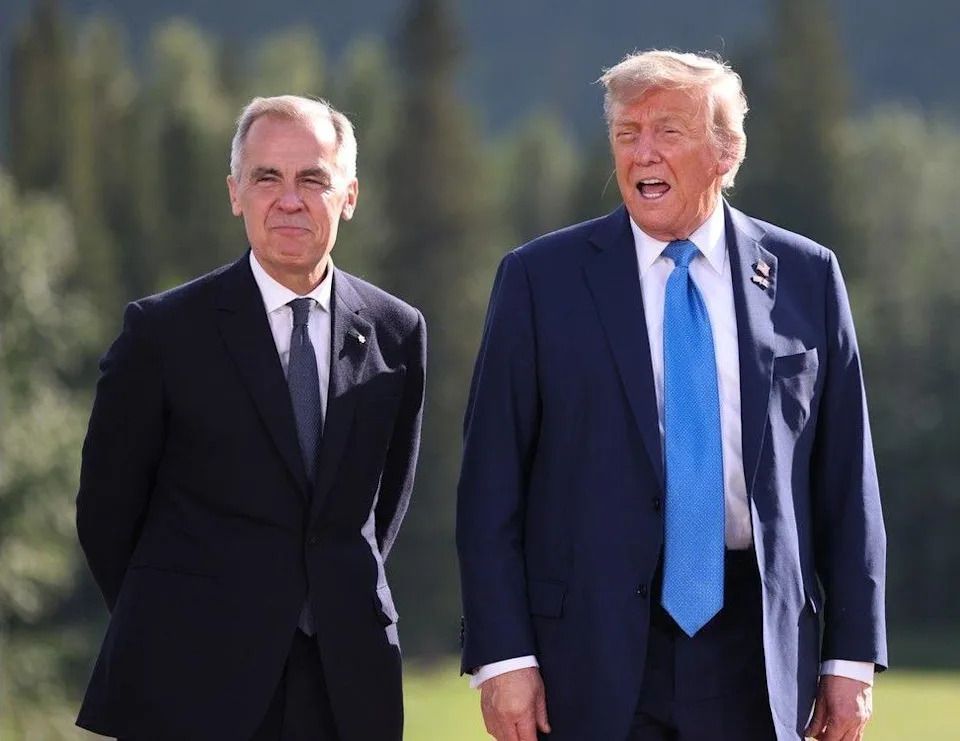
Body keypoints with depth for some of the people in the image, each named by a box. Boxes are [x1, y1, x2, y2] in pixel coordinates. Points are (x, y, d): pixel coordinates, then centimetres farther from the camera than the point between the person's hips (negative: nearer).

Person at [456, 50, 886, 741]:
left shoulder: (805, 277, 6)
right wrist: (502, 657, -7)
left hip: (754, 650, 1)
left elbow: (846, 477, 7)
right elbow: (492, 482, 0)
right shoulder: (541, 278, 2)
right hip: (596, 651, -1)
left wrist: (851, 657, 4)